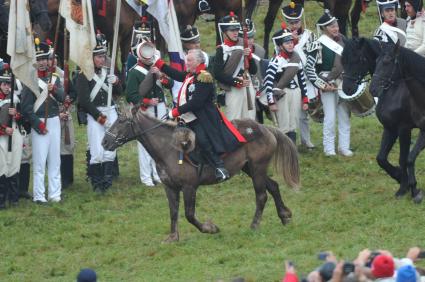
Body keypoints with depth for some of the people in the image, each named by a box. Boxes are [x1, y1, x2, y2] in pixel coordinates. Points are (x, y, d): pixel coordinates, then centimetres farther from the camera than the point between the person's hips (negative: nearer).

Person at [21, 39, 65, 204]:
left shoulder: (55, 78, 11)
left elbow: (62, 97, -2)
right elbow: (26, 106, -8)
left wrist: (54, 90, -23)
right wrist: (38, 124, -12)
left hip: (54, 122, 5)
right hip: (39, 123, -5)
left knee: (55, 159, 7)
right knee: (39, 161, -6)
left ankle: (55, 194, 12)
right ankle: (39, 195, -3)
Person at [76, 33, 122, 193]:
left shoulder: (108, 72, 9)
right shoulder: (84, 75, -7)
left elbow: (118, 92, 14)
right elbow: (84, 100, -11)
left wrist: (116, 82, -8)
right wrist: (100, 117, -12)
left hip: (111, 112, 5)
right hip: (94, 115, -5)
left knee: (110, 150, 0)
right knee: (97, 153, -5)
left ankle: (107, 182, 7)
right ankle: (97, 184, 6)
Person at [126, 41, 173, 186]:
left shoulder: (157, 68, 13)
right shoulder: (134, 73, -5)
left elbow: (170, 84, 6)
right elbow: (131, 95, -10)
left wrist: (161, 76, -12)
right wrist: (148, 101, -19)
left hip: (160, 109, 6)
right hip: (144, 111, -6)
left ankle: (158, 174, 19)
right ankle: (146, 177, -2)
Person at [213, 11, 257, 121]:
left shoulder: (243, 47, 13)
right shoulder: (221, 50, -4)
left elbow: (253, 70, 11)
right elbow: (217, 73, -10)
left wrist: (249, 56, -6)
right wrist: (236, 82, -15)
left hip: (248, 88, 6)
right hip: (233, 90, -6)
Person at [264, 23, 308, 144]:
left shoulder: (296, 58, 10)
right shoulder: (276, 61, -11)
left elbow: (302, 79, 16)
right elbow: (268, 81, -14)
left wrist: (305, 99, 15)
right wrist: (271, 102, -16)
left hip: (295, 93, 6)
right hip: (282, 94, -6)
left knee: (293, 127, 8)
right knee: (284, 128, -6)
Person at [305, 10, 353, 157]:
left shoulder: (343, 41, 6)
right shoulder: (318, 45, -13)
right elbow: (309, 69, -13)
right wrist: (323, 85, -15)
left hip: (344, 84, 6)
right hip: (328, 86, -6)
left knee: (345, 116, 8)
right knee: (330, 118, -7)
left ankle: (344, 147, 16)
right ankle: (329, 148, 3)